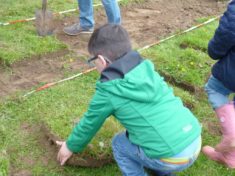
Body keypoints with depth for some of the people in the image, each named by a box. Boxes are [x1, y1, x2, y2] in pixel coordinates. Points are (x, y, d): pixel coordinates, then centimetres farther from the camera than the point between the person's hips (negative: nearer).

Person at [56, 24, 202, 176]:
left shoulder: (108, 92, -7)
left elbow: (89, 124, 10)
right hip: (195, 141, 6)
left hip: (173, 157, -6)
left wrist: (71, 146, 28)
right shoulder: (145, 69, 8)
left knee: (119, 144, 17)